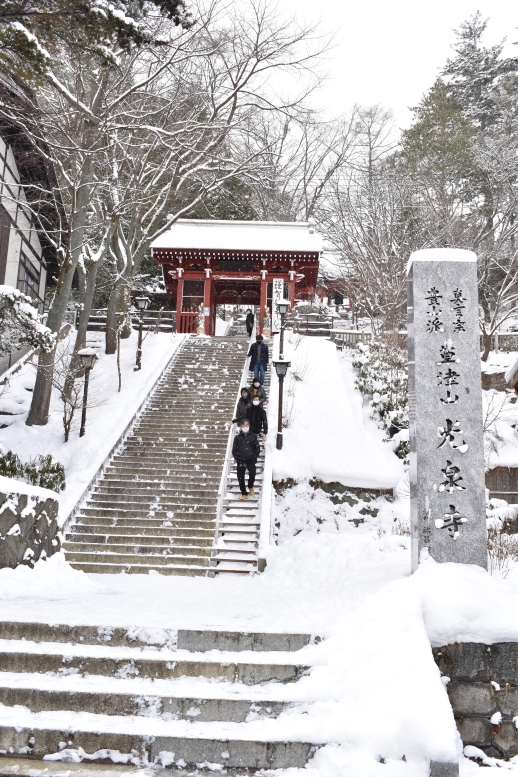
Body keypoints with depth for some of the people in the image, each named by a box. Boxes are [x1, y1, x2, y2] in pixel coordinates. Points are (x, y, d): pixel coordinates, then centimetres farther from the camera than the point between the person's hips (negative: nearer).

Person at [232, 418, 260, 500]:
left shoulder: (253, 436, 3)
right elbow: (234, 450, 6)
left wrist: (254, 459, -5)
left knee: (252, 473, -24)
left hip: (250, 459, -1)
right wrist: (238, 460, -4)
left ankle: (250, 486, 6)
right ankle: (244, 493, 18)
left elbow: (257, 449, 5)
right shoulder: (237, 437, 4)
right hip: (240, 460, 2)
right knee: (240, 477, 0)